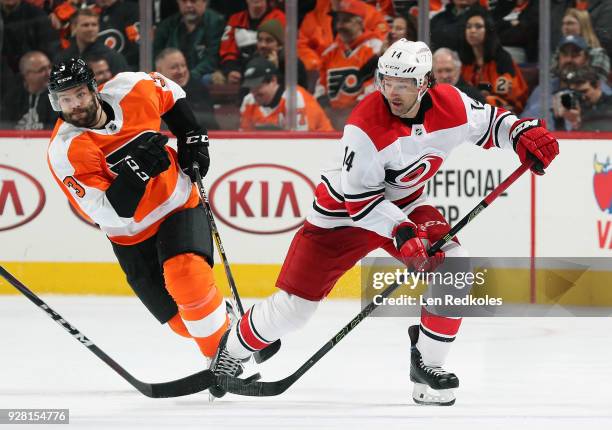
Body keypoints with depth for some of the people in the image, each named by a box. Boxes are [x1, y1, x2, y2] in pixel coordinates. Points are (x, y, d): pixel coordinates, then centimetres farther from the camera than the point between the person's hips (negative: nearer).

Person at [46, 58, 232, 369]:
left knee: (186, 276, -29)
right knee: (181, 319, -3)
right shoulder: (65, 151, -23)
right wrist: (136, 170, -40)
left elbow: (171, 95, 11)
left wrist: (192, 137, 3)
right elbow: (108, 212, -28)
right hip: (132, 237, 0)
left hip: (179, 205, 0)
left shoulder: (129, 90, -14)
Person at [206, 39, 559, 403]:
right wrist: (403, 234, -37)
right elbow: (360, 199, -27)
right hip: (344, 211, -4)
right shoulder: (366, 126, -31)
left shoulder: (451, 104, -17)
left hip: (406, 203, 4)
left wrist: (524, 133, -15)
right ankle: (232, 351, 24)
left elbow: (489, 122, 5)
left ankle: (426, 363, -6)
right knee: (293, 306, -4)